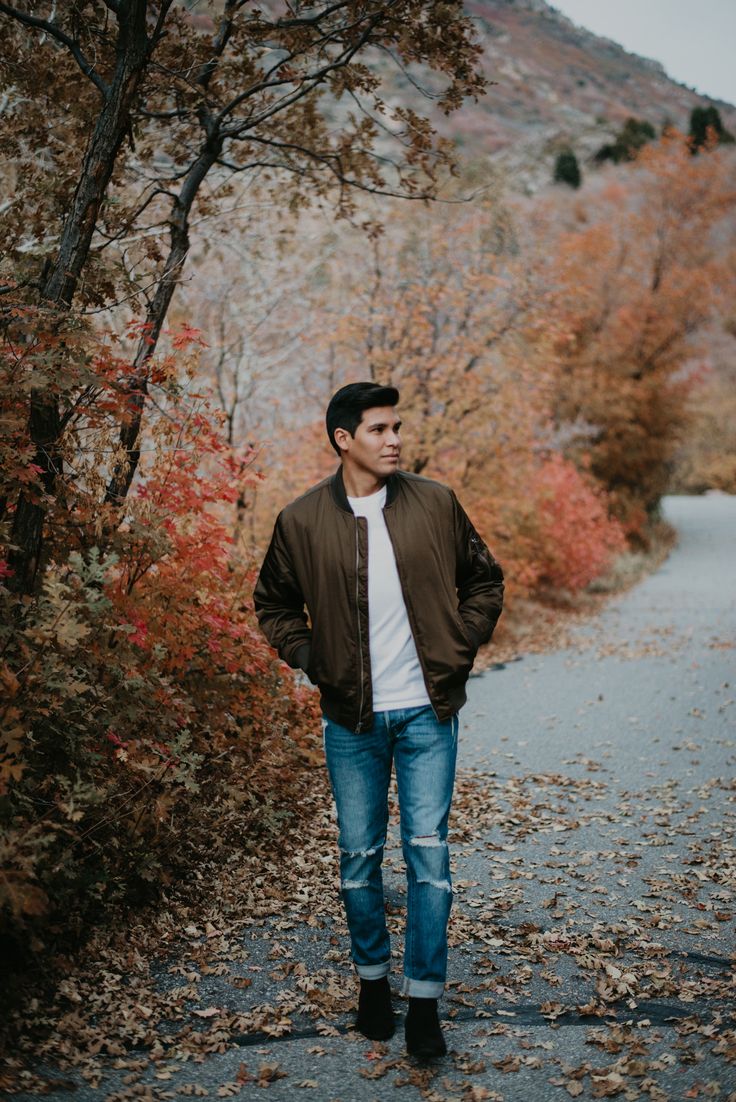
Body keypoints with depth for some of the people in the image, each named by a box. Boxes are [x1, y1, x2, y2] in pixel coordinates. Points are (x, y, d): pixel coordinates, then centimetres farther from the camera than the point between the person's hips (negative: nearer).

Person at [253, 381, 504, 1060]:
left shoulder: (435, 505, -1)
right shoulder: (302, 521, -3)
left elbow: (485, 579, 12)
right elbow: (273, 605, 12)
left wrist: (462, 646, 2)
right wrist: (311, 659, -1)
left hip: (427, 711, 0)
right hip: (351, 717, 0)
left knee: (428, 850, -1)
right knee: (358, 854, 10)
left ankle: (425, 1003, 9)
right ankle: (373, 979, 29)